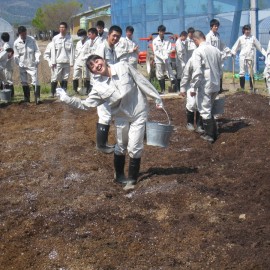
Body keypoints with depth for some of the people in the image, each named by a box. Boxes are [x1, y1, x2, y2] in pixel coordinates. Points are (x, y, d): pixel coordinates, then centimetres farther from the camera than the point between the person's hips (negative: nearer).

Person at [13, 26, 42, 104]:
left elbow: (37, 50, 1)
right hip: (22, 65, 2)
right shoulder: (16, 43, -2)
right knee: (24, 82, 10)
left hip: (32, 64, -2)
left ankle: (37, 98, -10)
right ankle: (26, 97, 22)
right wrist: (19, 63, -4)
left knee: (35, 81, -10)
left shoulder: (32, 39, -4)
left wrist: (37, 59, -11)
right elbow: (16, 55, 5)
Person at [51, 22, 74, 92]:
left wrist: (71, 62, -3)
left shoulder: (69, 38, 1)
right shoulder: (55, 38, 3)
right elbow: (53, 51, 3)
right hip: (58, 62, 0)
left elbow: (72, 51, 1)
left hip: (67, 61, 0)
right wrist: (53, 62, -2)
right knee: (56, 78, 0)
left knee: (65, 78, 5)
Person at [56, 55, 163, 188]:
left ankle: (132, 178, 19)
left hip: (139, 113, -2)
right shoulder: (98, 86, -11)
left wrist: (157, 98, -5)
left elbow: (142, 81, -8)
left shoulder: (123, 67, -15)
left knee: (134, 148, 0)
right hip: (121, 117, 2)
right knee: (120, 147, 17)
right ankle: (119, 175, 38)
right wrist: (66, 98, -21)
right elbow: (86, 104, -9)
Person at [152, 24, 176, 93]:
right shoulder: (155, 40, 2)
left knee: (171, 74, -5)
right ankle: (163, 90, 9)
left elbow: (170, 50, 0)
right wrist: (162, 57, -16)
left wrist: (165, 57, -16)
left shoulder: (167, 40, 5)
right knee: (160, 76, 3)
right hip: (159, 60, 0)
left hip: (167, 60, 1)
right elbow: (155, 51, -4)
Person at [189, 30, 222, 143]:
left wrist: (193, 87, -11)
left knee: (204, 110, 5)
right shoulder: (215, 50, 6)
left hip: (204, 86, -7)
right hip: (216, 85, 7)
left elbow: (197, 72, -18)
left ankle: (209, 135, 11)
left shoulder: (198, 51, -14)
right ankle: (213, 132, 26)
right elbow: (220, 69, 13)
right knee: (209, 109, 21)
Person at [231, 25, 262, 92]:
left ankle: (252, 87, 9)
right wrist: (233, 53, -6)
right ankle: (242, 87, 9)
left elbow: (259, 46, 8)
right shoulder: (241, 38, 4)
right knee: (242, 72, 2)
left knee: (251, 73, 3)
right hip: (242, 57, 0)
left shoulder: (253, 38, 5)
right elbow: (236, 46, 6)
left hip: (250, 57, 0)